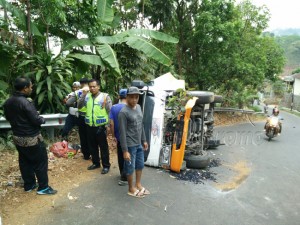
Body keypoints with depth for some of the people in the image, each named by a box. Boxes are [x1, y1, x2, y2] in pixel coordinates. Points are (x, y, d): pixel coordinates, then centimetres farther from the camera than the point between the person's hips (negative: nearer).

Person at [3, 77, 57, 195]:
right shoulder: (26, 102, -24)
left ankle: (29, 185, 31)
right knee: (41, 162, 5)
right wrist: (42, 119, -4)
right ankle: (43, 187, 13)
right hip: (31, 138, -8)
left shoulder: (8, 102, 2)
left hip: (17, 137, 8)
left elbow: (8, 117, 16)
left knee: (24, 162, 18)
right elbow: (36, 120, -23)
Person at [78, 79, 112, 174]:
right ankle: (96, 163, 34)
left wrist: (108, 123, -12)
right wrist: (83, 95, -11)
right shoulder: (87, 96, 7)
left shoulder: (105, 96, -5)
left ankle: (106, 165, 16)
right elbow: (79, 106, 0)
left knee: (103, 147, 3)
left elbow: (110, 110, -5)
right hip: (90, 126, 5)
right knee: (92, 146, 17)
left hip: (100, 126, -5)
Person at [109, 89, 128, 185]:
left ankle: (122, 173, 37)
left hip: (118, 137, 4)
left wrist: (113, 136, 3)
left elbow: (111, 123, -6)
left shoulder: (113, 107, -5)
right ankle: (124, 178, 9)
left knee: (120, 156, 20)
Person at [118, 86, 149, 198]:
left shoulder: (138, 107, 4)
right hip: (130, 145, -7)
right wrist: (125, 150, -18)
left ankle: (138, 184, 40)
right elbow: (122, 133, -18)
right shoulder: (123, 112, -19)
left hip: (139, 144, 8)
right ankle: (131, 189, 28)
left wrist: (144, 140, 16)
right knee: (130, 167, 9)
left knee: (140, 165, 20)